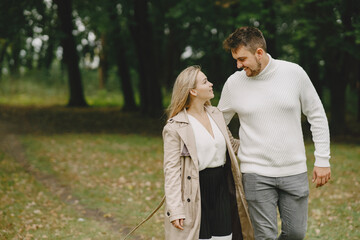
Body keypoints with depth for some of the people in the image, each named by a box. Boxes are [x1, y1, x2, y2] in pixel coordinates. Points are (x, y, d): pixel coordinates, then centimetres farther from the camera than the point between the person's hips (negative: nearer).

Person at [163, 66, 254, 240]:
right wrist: (175, 210, -16)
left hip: (222, 191, 6)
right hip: (196, 194, -6)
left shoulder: (216, 114, 10)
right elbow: (171, 169, -11)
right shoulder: (175, 127, -9)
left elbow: (230, 143, 27)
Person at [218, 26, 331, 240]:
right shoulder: (234, 83, -2)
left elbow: (317, 116, 4)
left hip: (295, 170, 1)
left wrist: (322, 160, 1)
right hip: (257, 174, -1)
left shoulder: (294, 73, -4)